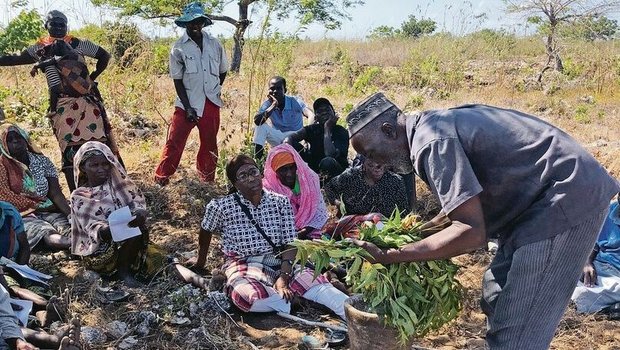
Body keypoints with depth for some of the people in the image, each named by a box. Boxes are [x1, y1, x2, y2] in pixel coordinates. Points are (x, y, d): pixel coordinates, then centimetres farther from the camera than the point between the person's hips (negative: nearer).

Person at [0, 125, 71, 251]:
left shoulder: (42, 161, 10)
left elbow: (56, 194, 1)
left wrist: (71, 215, -16)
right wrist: (37, 205, -9)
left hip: (48, 211, 4)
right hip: (23, 215, -4)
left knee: (68, 226, -29)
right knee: (45, 232, -36)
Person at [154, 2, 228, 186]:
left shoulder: (215, 44, 3)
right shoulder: (179, 48, -5)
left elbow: (222, 71, 17)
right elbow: (177, 80, -5)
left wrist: (214, 91, 9)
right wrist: (188, 108, -11)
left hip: (211, 104, 3)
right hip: (187, 104, -3)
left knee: (209, 144, 12)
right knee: (174, 142, -5)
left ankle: (207, 180, 27)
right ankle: (161, 179, 6)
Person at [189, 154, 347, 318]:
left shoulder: (280, 202, 0)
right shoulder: (221, 207, -6)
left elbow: (290, 244, -3)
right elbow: (206, 232, 14)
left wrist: (283, 277, -18)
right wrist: (201, 260, 28)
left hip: (280, 264, 2)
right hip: (244, 266, -2)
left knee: (315, 282, -26)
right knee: (251, 297, -38)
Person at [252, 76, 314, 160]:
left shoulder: (295, 101, -13)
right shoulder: (268, 104, -6)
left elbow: (311, 115, -32)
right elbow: (257, 121, -25)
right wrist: (274, 105, -29)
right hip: (278, 138, 2)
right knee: (260, 125, -20)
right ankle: (257, 158, -22)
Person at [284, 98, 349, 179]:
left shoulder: (341, 132, -12)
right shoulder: (311, 129, -1)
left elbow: (330, 154, -31)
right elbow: (290, 138, -19)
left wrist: (327, 129, -22)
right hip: (314, 169, 4)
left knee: (328, 161, -39)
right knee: (293, 145, -12)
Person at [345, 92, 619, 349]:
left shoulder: (431, 141, -23)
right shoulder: (433, 124, 8)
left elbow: (471, 232, -29)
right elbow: (462, 206, 18)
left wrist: (387, 258, -26)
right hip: (540, 195, 11)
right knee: (498, 298, 19)